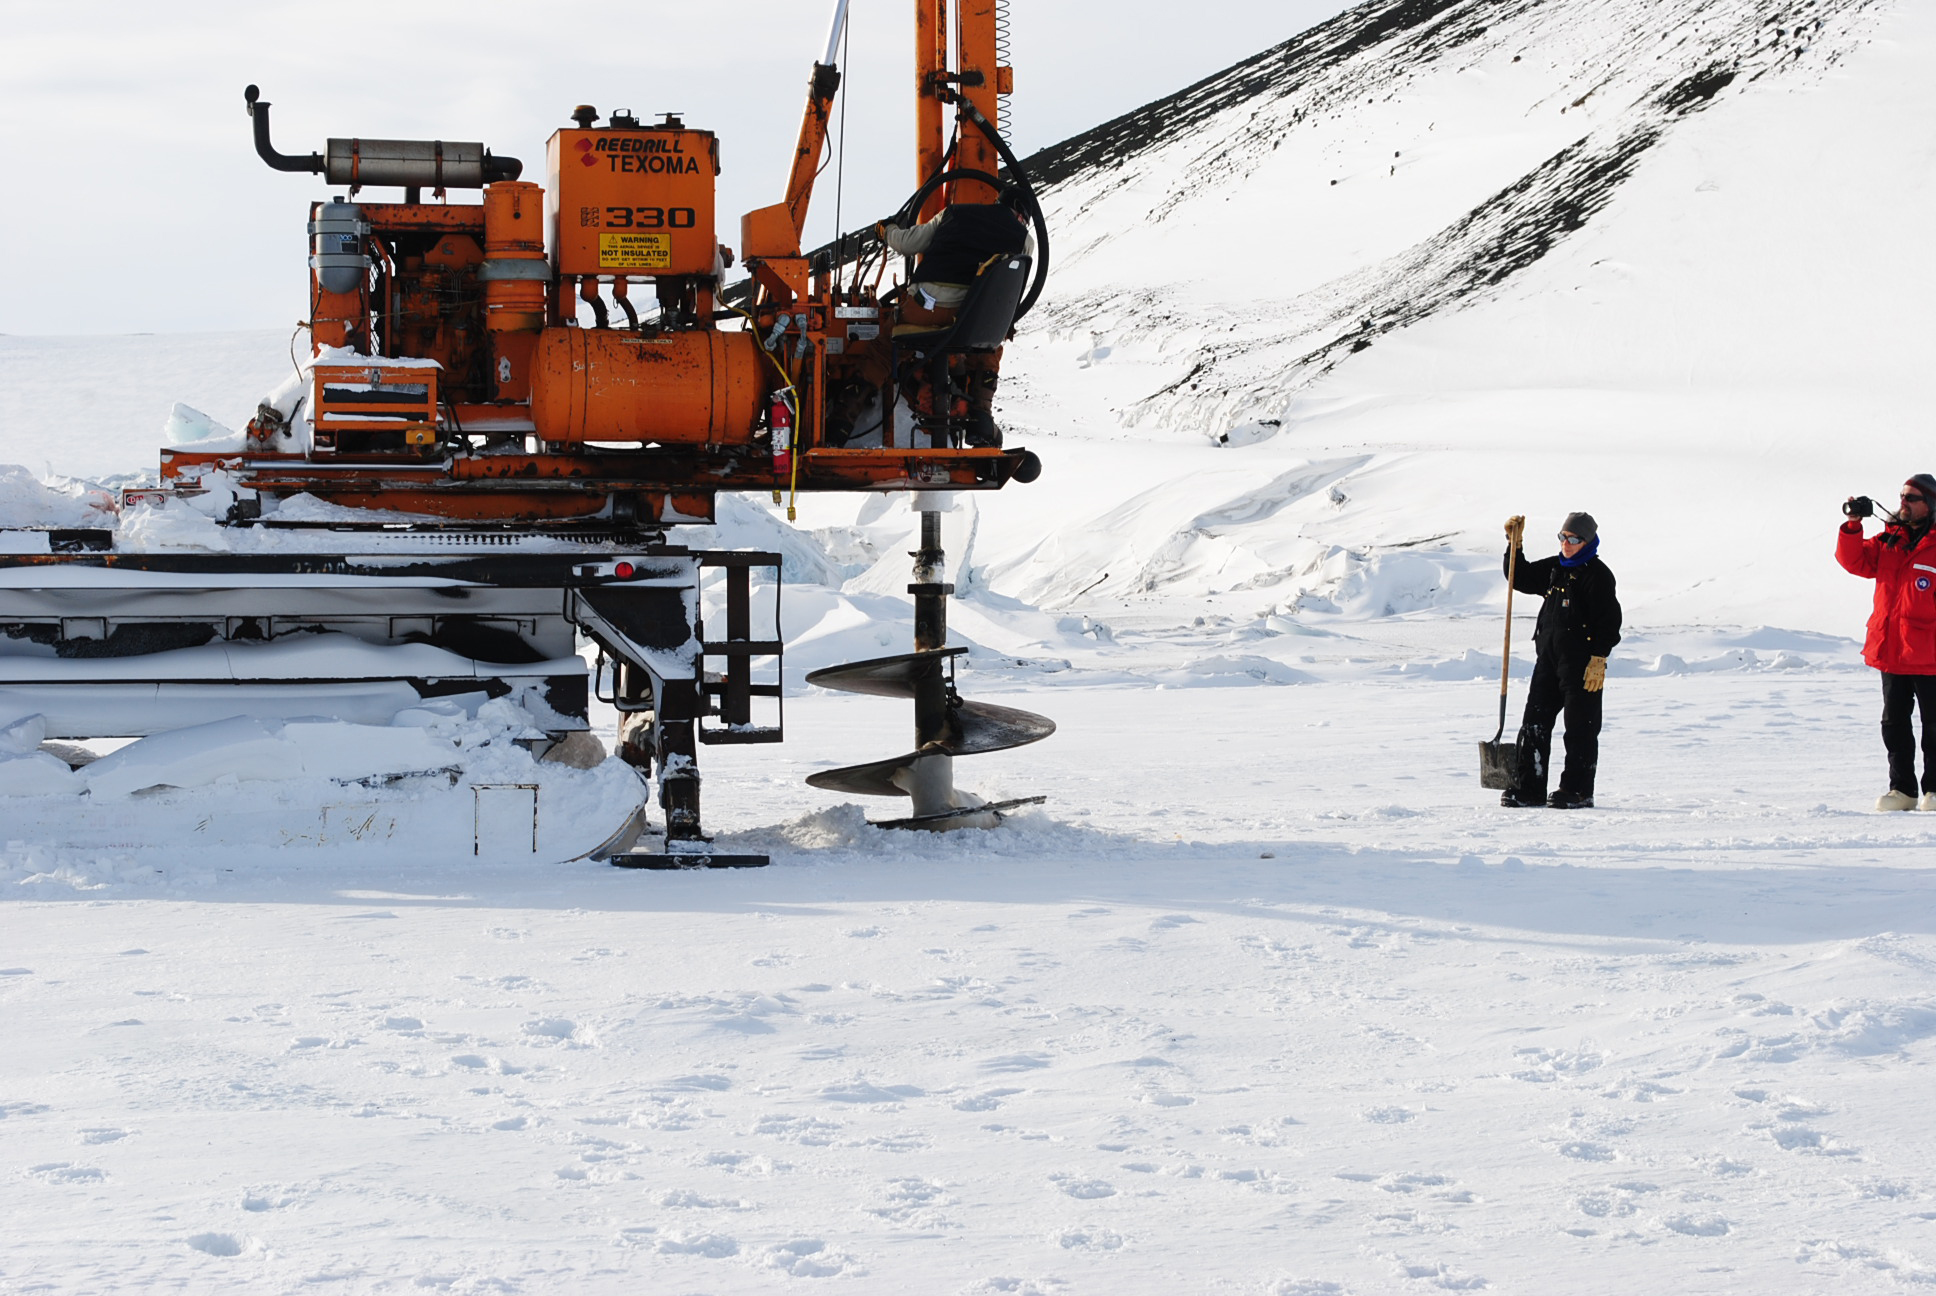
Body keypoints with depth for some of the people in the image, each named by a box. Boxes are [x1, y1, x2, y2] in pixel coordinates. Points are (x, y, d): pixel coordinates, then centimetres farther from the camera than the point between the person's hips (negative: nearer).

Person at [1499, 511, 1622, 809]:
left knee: (1580, 727, -2)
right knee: (1535, 723, 5)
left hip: (1582, 663, -8)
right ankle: (1529, 788, 10)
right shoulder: (1554, 568, 15)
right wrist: (1514, 545, 12)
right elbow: (1521, 579, 26)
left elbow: (1609, 621, -12)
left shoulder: (1598, 574, -8)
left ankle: (1578, 791, 2)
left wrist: (1598, 660, -18)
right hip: (1548, 658, 8)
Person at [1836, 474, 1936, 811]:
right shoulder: (1889, 541, 10)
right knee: (1894, 723, 9)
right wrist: (1853, 526, -9)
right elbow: (1855, 561, 5)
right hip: (1891, 653, 6)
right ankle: (1901, 789, 16)